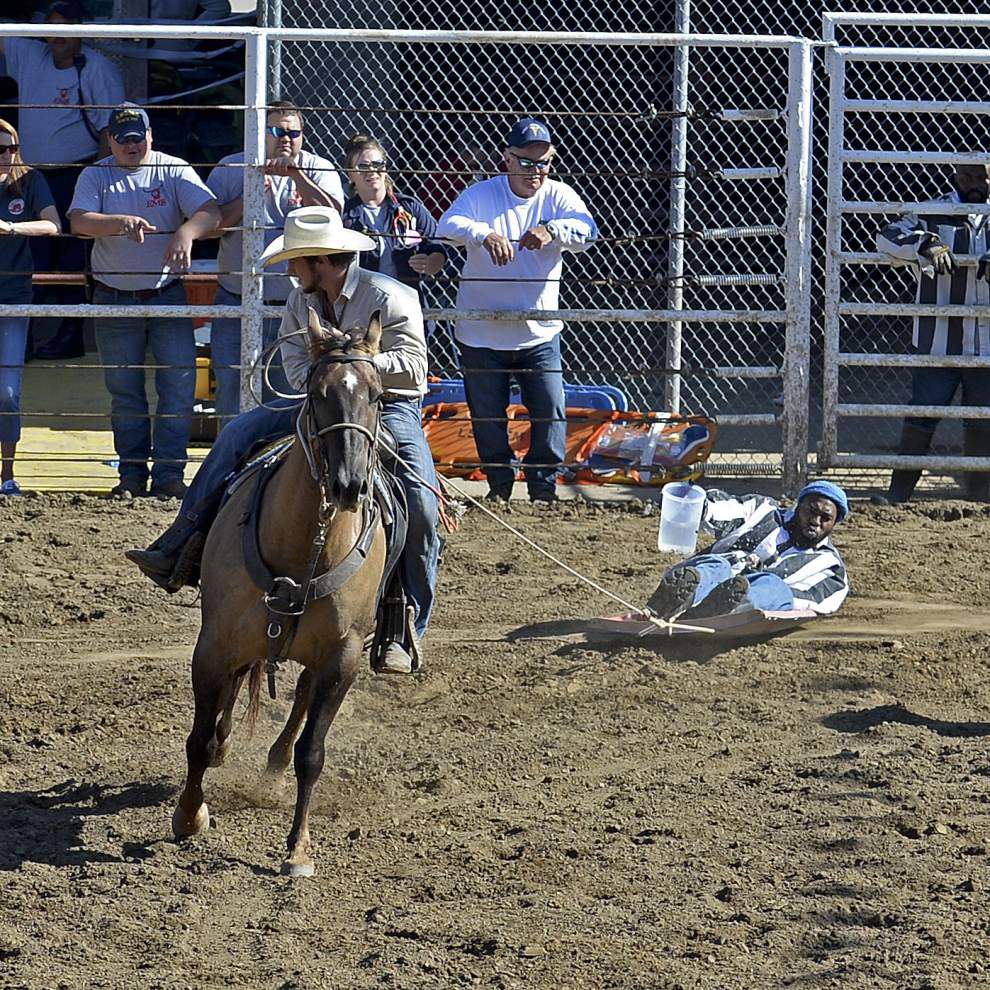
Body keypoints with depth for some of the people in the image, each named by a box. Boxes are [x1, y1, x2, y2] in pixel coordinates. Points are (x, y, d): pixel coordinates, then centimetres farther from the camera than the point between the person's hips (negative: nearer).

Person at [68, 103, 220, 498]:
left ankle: (168, 473, -3)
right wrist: (122, 222, -35)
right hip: (115, 299, 1)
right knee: (124, 390, 6)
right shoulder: (95, 176, 0)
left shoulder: (173, 172, -2)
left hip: (168, 295, -1)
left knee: (180, 383, -8)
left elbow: (210, 211, -15)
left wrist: (186, 232, -37)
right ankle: (132, 473, 15)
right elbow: (79, 221, -17)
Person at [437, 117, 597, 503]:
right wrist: (485, 234, -44)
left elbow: (586, 230, -20)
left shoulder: (558, 196, -2)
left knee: (551, 411, -5)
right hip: (482, 336, -1)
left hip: (539, 333, 1)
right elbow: (448, 226, -23)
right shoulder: (482, 194, -6)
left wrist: (551, 231, -42)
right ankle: (499, 485, 27)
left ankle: (543, 486, 11)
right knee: (487, 417, 8)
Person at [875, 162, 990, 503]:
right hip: (937, 341, -3)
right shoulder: (932, 214, -1)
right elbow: (887, 237, -12)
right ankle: (899, 491, 4)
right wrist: (926, 246, -29)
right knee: (922, 415, -2)